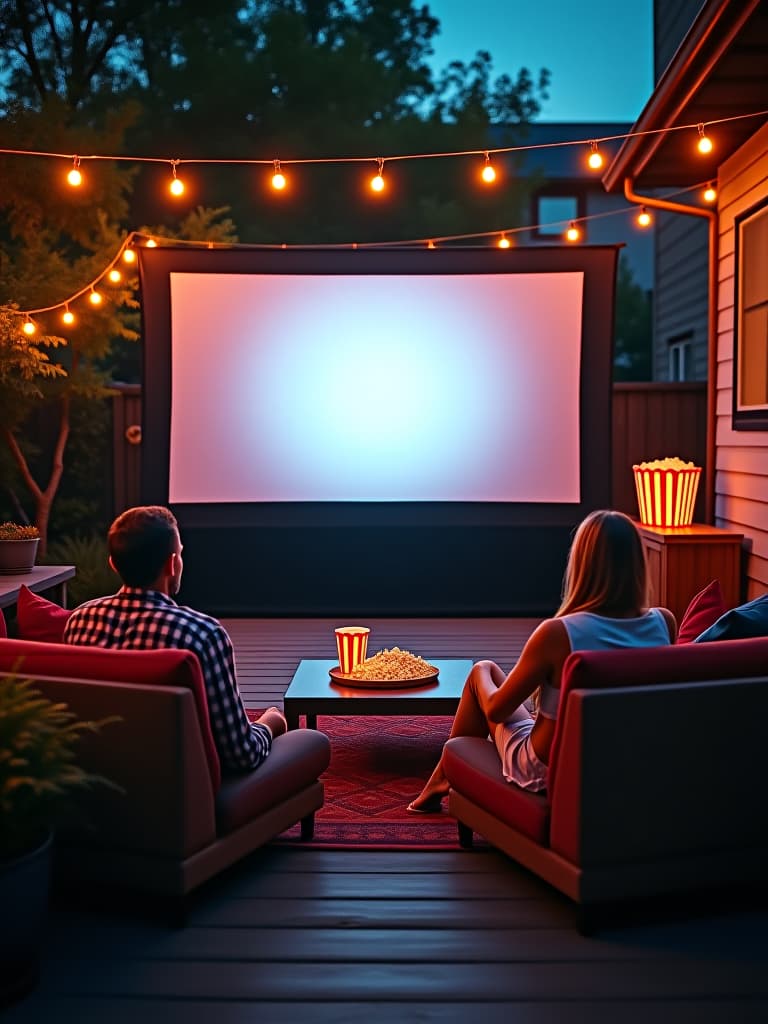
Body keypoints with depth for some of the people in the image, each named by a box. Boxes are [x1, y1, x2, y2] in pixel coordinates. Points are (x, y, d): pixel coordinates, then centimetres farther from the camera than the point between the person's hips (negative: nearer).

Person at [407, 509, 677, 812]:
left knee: (484, 670, 20)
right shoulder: (664, 623, -16)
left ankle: (444, 779, 37)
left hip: (549, 774, -5)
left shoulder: (557, 633, -29)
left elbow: (496, 709, -13)